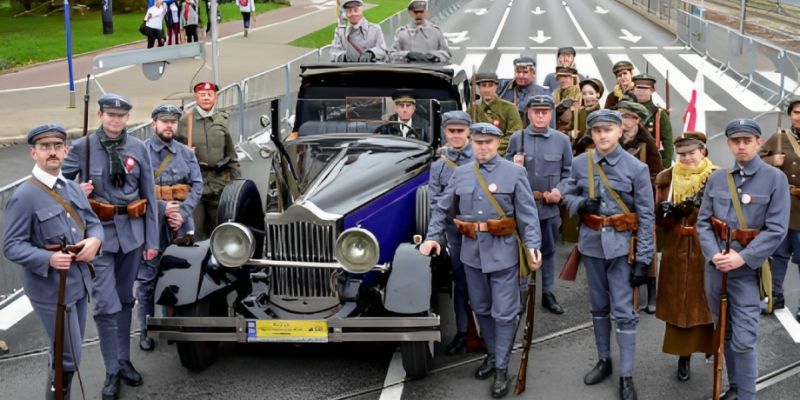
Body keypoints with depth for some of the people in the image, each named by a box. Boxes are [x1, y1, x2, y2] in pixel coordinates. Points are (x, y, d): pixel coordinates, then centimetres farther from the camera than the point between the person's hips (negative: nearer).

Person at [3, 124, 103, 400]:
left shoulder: (74, 188, 9)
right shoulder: (24, 196, -15)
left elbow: (93, 222, 13)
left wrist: (95, 240, -11)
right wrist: (48, 259, -29)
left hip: (79, 282, 7)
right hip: (50, 289, -7)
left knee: (68, 353, 19)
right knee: (68, 358, -2)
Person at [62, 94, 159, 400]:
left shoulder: (138, 148, 0)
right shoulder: (82, 147, -6)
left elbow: (149, 195, 4)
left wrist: (151, 240, 4)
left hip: (131, 232, 3)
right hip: (99, 234, -2)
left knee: (125, 300, 15)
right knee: (106, 305, -5)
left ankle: (124, 361, 29)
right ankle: (112, 371, 7)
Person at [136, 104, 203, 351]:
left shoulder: (187, 153, 11)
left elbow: (197, 186, 3)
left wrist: (182, 213, -11)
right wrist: (162, 208, -16)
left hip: (181, 225, 3)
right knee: (147, 279, 1)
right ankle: (146, 330, 11)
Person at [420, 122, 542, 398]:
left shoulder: (515, 172, -4)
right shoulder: (460, 173, 7)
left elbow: (527, 214, -8)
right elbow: (442, 209, 12)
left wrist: (533, 246, -18)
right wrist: (433, 237, 0)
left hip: (503, 252, -4)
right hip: (472, 251, 4)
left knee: (504, 312, 0)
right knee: (481, 308, 15)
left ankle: (502, 368, 10)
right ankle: (492, 355, 33)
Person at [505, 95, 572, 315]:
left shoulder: (562, 140, 3)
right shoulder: (516, 138, 0)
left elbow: (568, 171, 8)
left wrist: (561, 191, -8)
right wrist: (514, 166, -16)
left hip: (550, 207, 1)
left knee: (548, 251, 11)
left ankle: (548, 294, 21)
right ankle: (521, 292, 18)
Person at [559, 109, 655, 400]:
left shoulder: (636, 168, -9)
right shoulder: (580, 163, -1)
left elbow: (646, 217, -7)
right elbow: (567, 195, 12)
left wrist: (643, 260, -10)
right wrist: (581, 204, -13)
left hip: (621, 245, -3)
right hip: (591, 243, 4)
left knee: (624, 311, -1)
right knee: (599, 307, 16)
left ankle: (626, 376, 6)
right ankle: (604, 361, 32)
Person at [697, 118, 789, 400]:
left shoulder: (775, 179, -6)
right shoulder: (716, 179, 6)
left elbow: (777, 230, -12)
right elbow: (703, 222, 4)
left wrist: (743, 258, -19)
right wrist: (713, 254, -13)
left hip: (748, 270, -4)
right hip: (715, 268, 4)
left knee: (744, 340, -7)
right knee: (725, 334, 15)